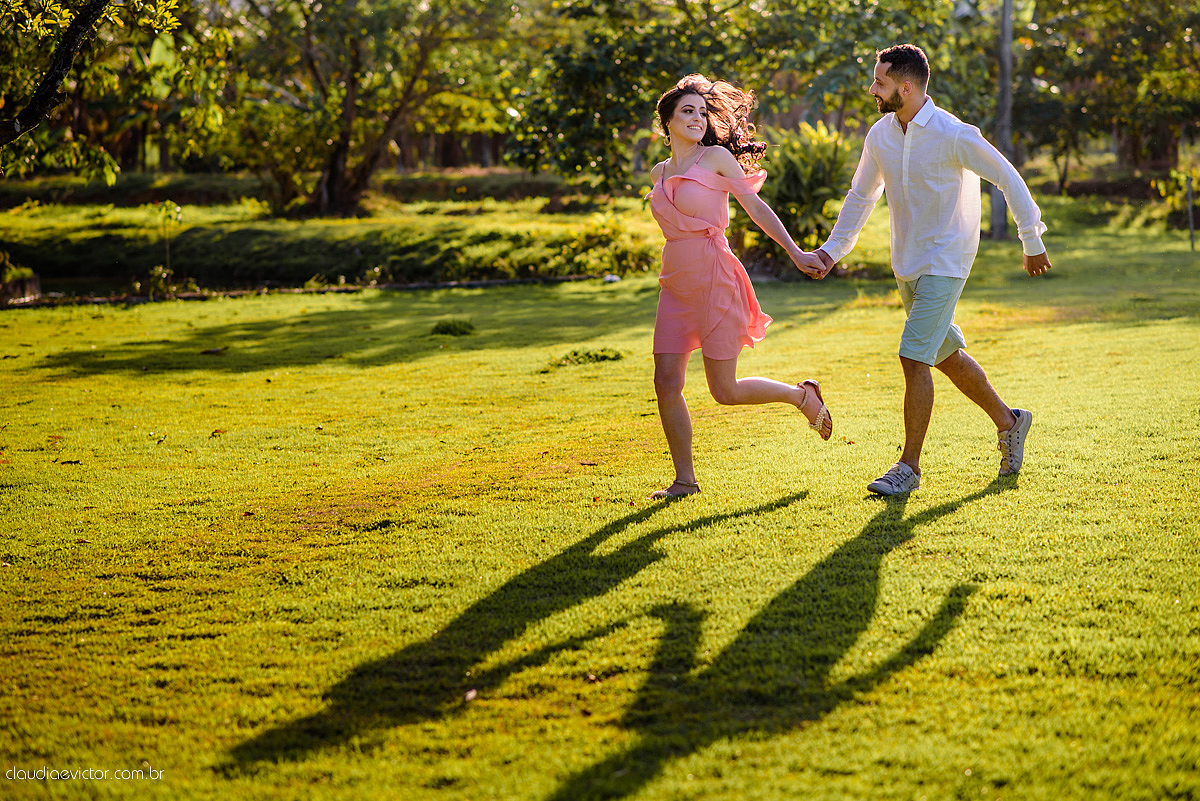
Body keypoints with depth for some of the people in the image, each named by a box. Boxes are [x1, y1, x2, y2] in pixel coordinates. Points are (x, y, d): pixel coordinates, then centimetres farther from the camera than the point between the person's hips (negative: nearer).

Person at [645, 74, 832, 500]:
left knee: (724, 390, -3)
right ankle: (684, 478, 8)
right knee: (666, 382, -3)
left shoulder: (717, 157, -2)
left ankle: (802, 394, 22)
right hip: (676, 285, 5)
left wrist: (795, 253, -2)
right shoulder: (659, 173, 13)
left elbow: (756, 207, 0)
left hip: (714, 279, -5)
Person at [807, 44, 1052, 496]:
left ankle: (909, 466, -7)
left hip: (944, 263, -7)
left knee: (914, 358, -14)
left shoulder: (953, 135, -18)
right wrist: (831, 250, 8)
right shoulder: (880, 135, 1)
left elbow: (1008, 179, -8)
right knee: (945, 355, 17)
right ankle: (1008, 422, 35)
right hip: (906, 265, 7)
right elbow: (860, 197, 15)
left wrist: (1032, 242, -3)